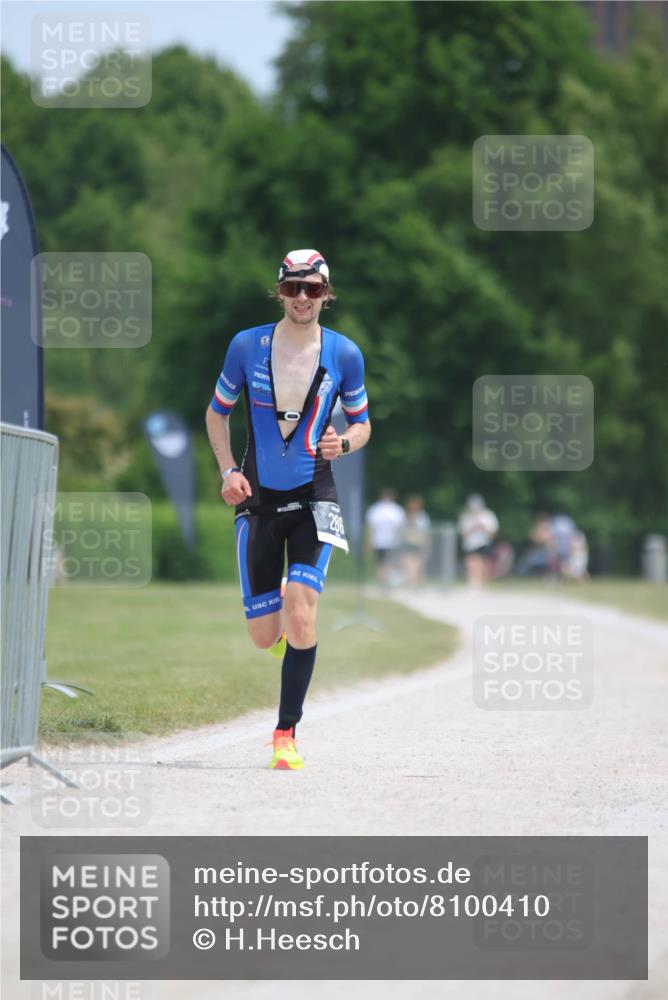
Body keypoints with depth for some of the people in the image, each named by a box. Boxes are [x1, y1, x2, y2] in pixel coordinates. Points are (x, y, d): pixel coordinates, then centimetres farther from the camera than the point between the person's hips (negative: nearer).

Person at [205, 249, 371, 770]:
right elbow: (217, 411, 11)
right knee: (263, 636, 1)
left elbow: (361, 422, 11)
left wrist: (344, 443, -12)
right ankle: (282, 621, 41)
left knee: (301, 612, -20)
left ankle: (286, 735, -10)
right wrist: (228, 470, -4)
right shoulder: (247, 346, -3)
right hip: (258, 498, 1)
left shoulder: (344, 354, -2)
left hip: (313, 497, -1)